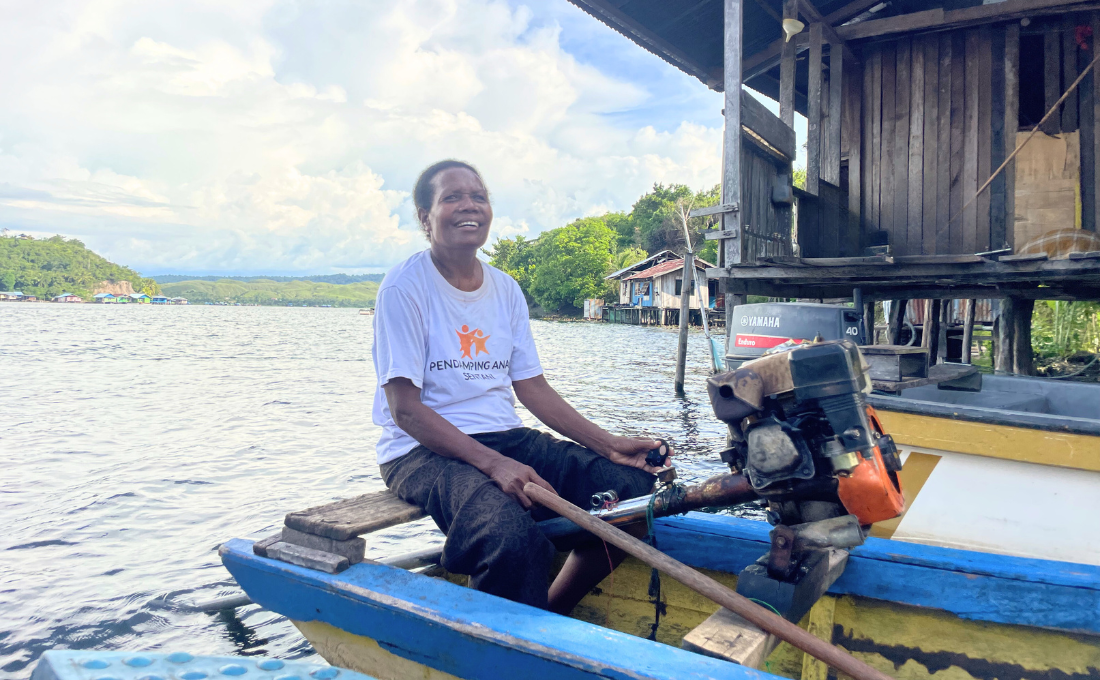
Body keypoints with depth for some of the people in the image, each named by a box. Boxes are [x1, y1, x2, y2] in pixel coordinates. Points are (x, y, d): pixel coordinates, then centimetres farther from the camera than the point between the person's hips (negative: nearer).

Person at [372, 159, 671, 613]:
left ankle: (549, 616, 3)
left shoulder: (506, 290, 12)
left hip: (507, 438, 7)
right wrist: (492, 464, -26)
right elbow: (405, 409, -14)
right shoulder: (405, 286, -7)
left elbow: (532, 387, 11)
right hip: (424, 450, -6)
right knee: (513, 536, -36)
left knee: (634, 488, -11)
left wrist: (608, 445, -2)